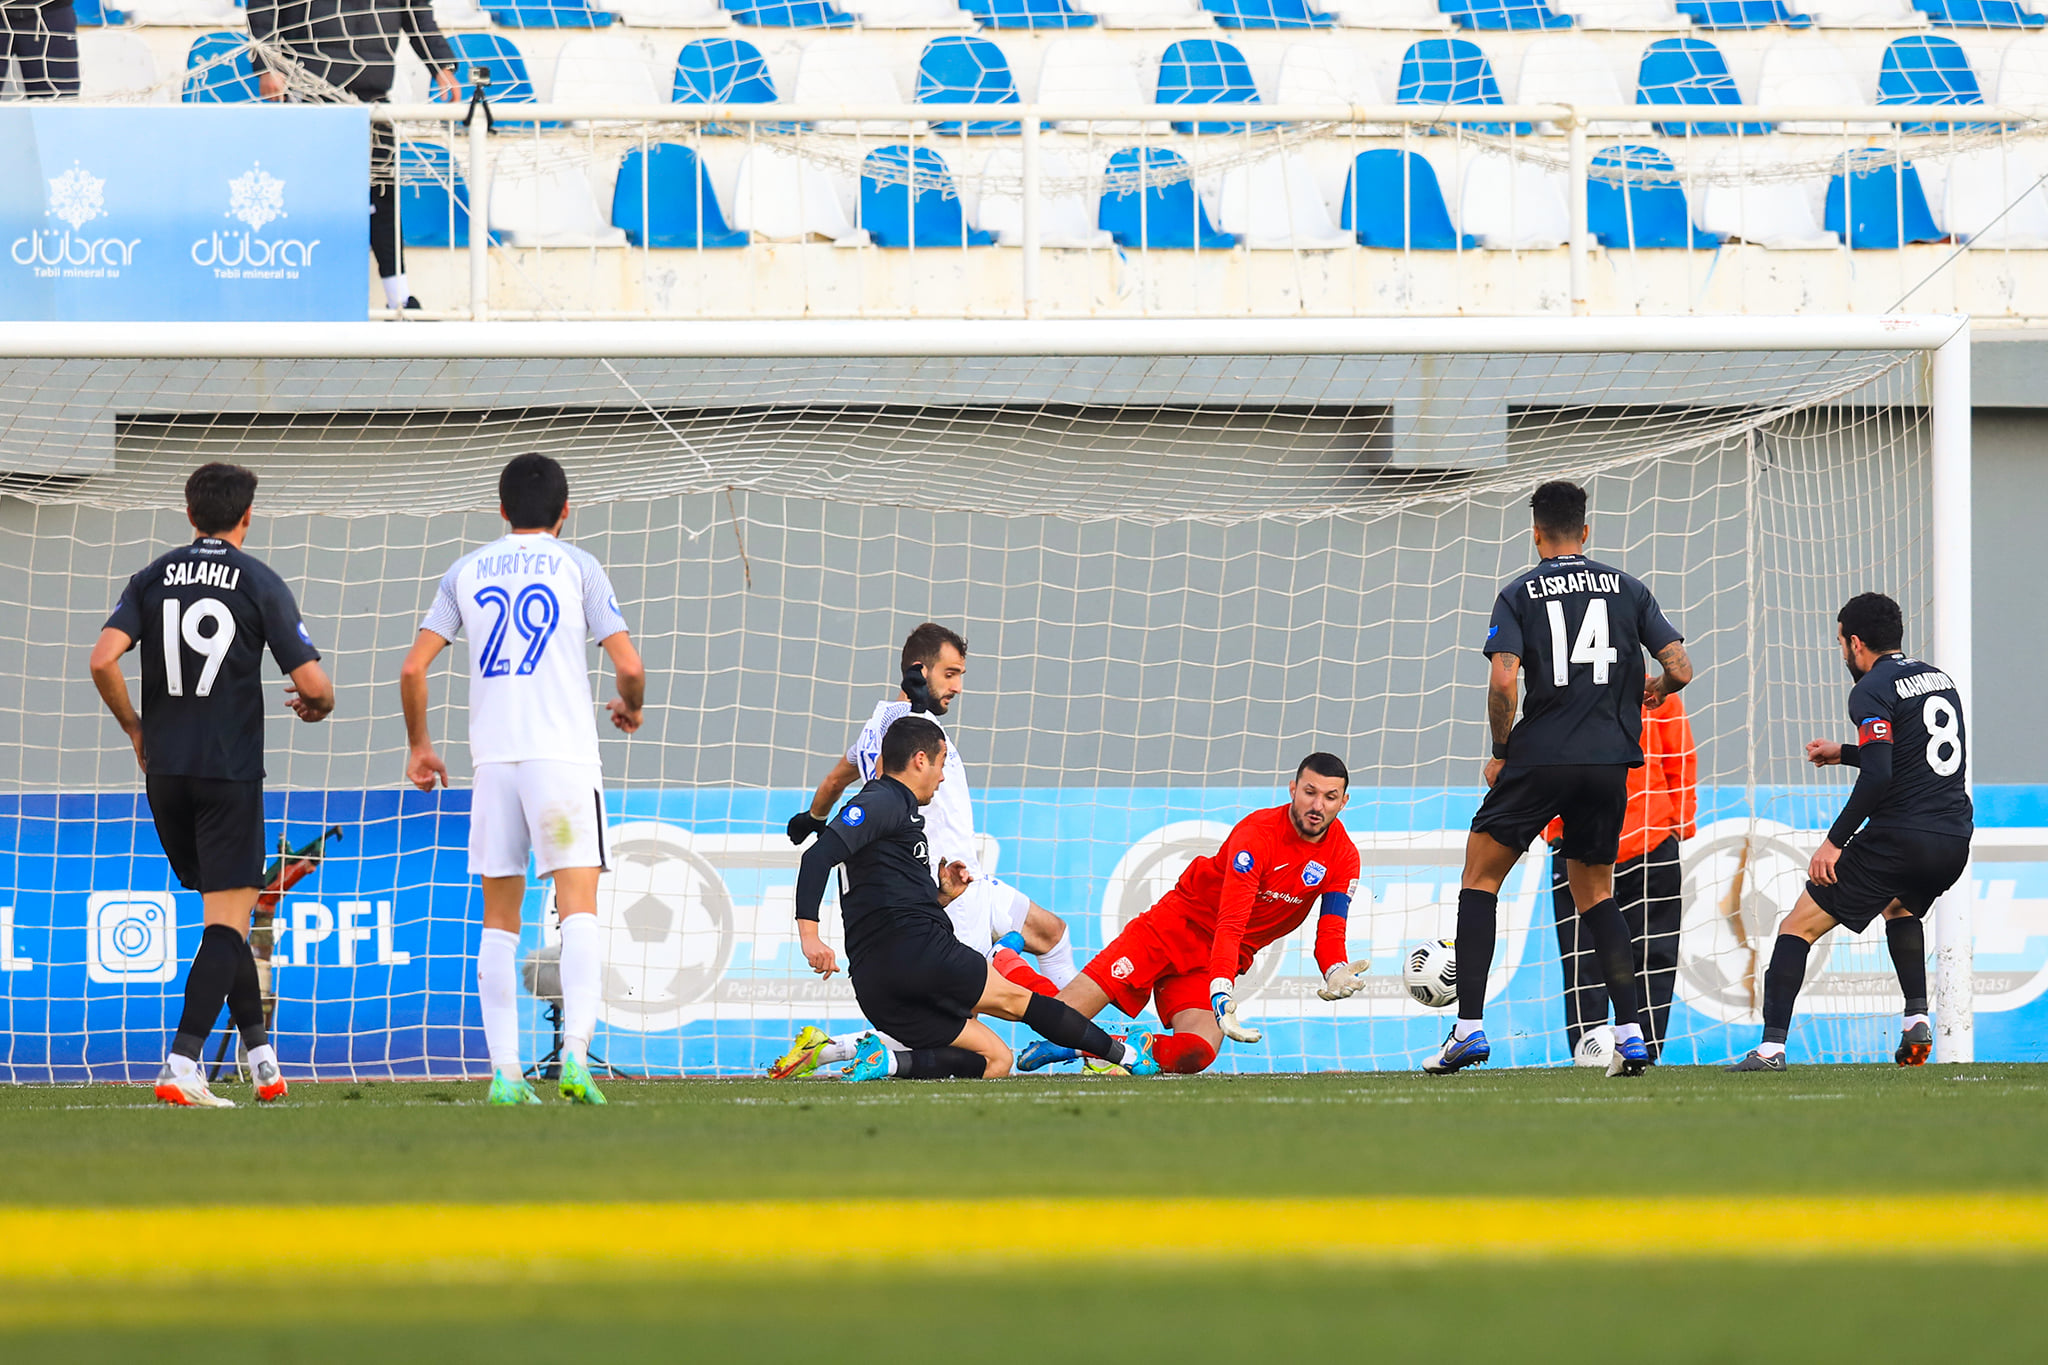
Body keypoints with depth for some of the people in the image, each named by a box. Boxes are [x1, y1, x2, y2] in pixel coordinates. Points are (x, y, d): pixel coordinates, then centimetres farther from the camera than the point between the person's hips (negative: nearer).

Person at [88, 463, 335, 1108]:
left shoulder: (153, 578, 5)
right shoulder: (261, 583, -3)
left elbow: (104, 659, -8)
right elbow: (313, 683, -7)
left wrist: (135, 728, 8)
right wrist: (315, 707, 17)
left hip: (165, 772, 4)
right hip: (231, 772, -4)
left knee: (224, 914, 18)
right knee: (228, 921, -5)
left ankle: (260, 1050, 23)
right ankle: (182, 1062, -21)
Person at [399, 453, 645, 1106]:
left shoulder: (467, 572, 12)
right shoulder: (577, 567, 4)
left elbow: (413, 669, 9)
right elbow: (629, 666, -2)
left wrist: (419, 746, 23)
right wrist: (630, 707, 21)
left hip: (493, 758, 3)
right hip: (564, 754, -3)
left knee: (499, 918, 9)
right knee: (578, 906, -6)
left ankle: (505, 1071, 3)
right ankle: (575, 1055, -23)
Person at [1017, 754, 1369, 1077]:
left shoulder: (1343, 857, -6)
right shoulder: (1257, 834, -22)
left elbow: (1330, 932, -8)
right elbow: (1230, 923, -30)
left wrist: (1336, 972, -33)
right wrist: (1221, 996, -43)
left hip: (1227, 957, 4)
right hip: (1179, 925, -4)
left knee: (1194, 1055, -24)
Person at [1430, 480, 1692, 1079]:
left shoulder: (1519, 594, 1)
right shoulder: (1628, 589, 9)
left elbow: (1503, 680, -12)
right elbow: (1681, 669, 3)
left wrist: (1500, 752, 2)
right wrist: (1653, 689, 26)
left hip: (1540, 758, -3)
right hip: (1611, 760, 3)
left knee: (1480, 875, 9)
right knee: (1595, 893, 18)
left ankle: (1469, 1027, -2)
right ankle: (1630, 1033, 5)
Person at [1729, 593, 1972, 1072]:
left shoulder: (1871, 691, -8)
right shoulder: (1939, 679, 18)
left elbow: (1878, 777, -20)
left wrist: (1834, 841, -13)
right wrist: (1843, 753, 34)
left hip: (1898, 839, -8)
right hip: (1955, 843, 8)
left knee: (1798, 926, 0)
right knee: (1900, 907, 38)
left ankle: (1772, 1046, -11)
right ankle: (1917, 1020, 22)